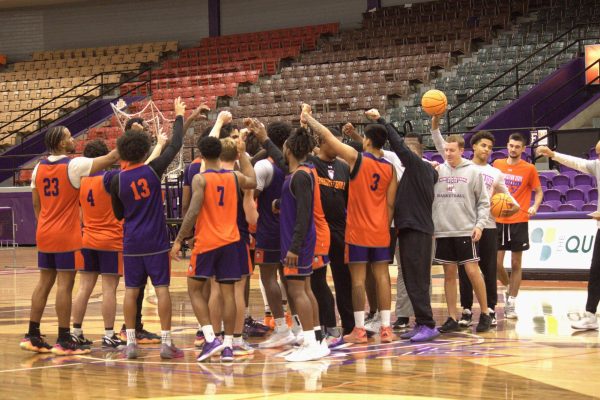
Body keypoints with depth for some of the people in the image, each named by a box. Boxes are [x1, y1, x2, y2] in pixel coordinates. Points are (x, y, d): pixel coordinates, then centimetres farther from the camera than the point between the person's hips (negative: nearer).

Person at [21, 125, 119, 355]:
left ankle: (32, 336, 14)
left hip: (44, 235, 7)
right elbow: (112, 158, -12)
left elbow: (36, 204, 14)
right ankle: (64, 340, -3)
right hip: (66, 236, -7)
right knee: (64, 284, -4)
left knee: (44, 282, 12)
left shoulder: (39, 168, 7)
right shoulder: (74, 166, -12)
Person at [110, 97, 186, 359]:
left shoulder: (117, 181, -1)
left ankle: (130, 342, 7)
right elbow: (175, 145, 2)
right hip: (156, 241, -2)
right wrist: (179, 116, 14)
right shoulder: (153, 170, -7)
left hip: (131, 243, 2)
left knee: (131, 290, 7)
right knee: (162, 288, 0)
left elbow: (118, 214, 11)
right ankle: (166, 342, -2)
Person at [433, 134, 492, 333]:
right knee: (449, 274, 6)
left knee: (473, 271, -6)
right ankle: (452, 318, 10)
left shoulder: (473, 171, 0)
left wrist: (480, 224, -8)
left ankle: (485, 313, 6)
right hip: (443, 231, 3)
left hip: (466, 231, -3)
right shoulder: (437, 171, 6)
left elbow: (483, 202, 3)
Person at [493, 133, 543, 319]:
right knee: (496, 263, -1)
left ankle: (511, 304, 8)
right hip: (498, 220, 2)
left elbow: (539, 192, 6)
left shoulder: (529, 169, -2)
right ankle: (509, 288, 26)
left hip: (519, 221, -2)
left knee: (516, 264, 2)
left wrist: (535, 207, -12)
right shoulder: (497, 164, 6)